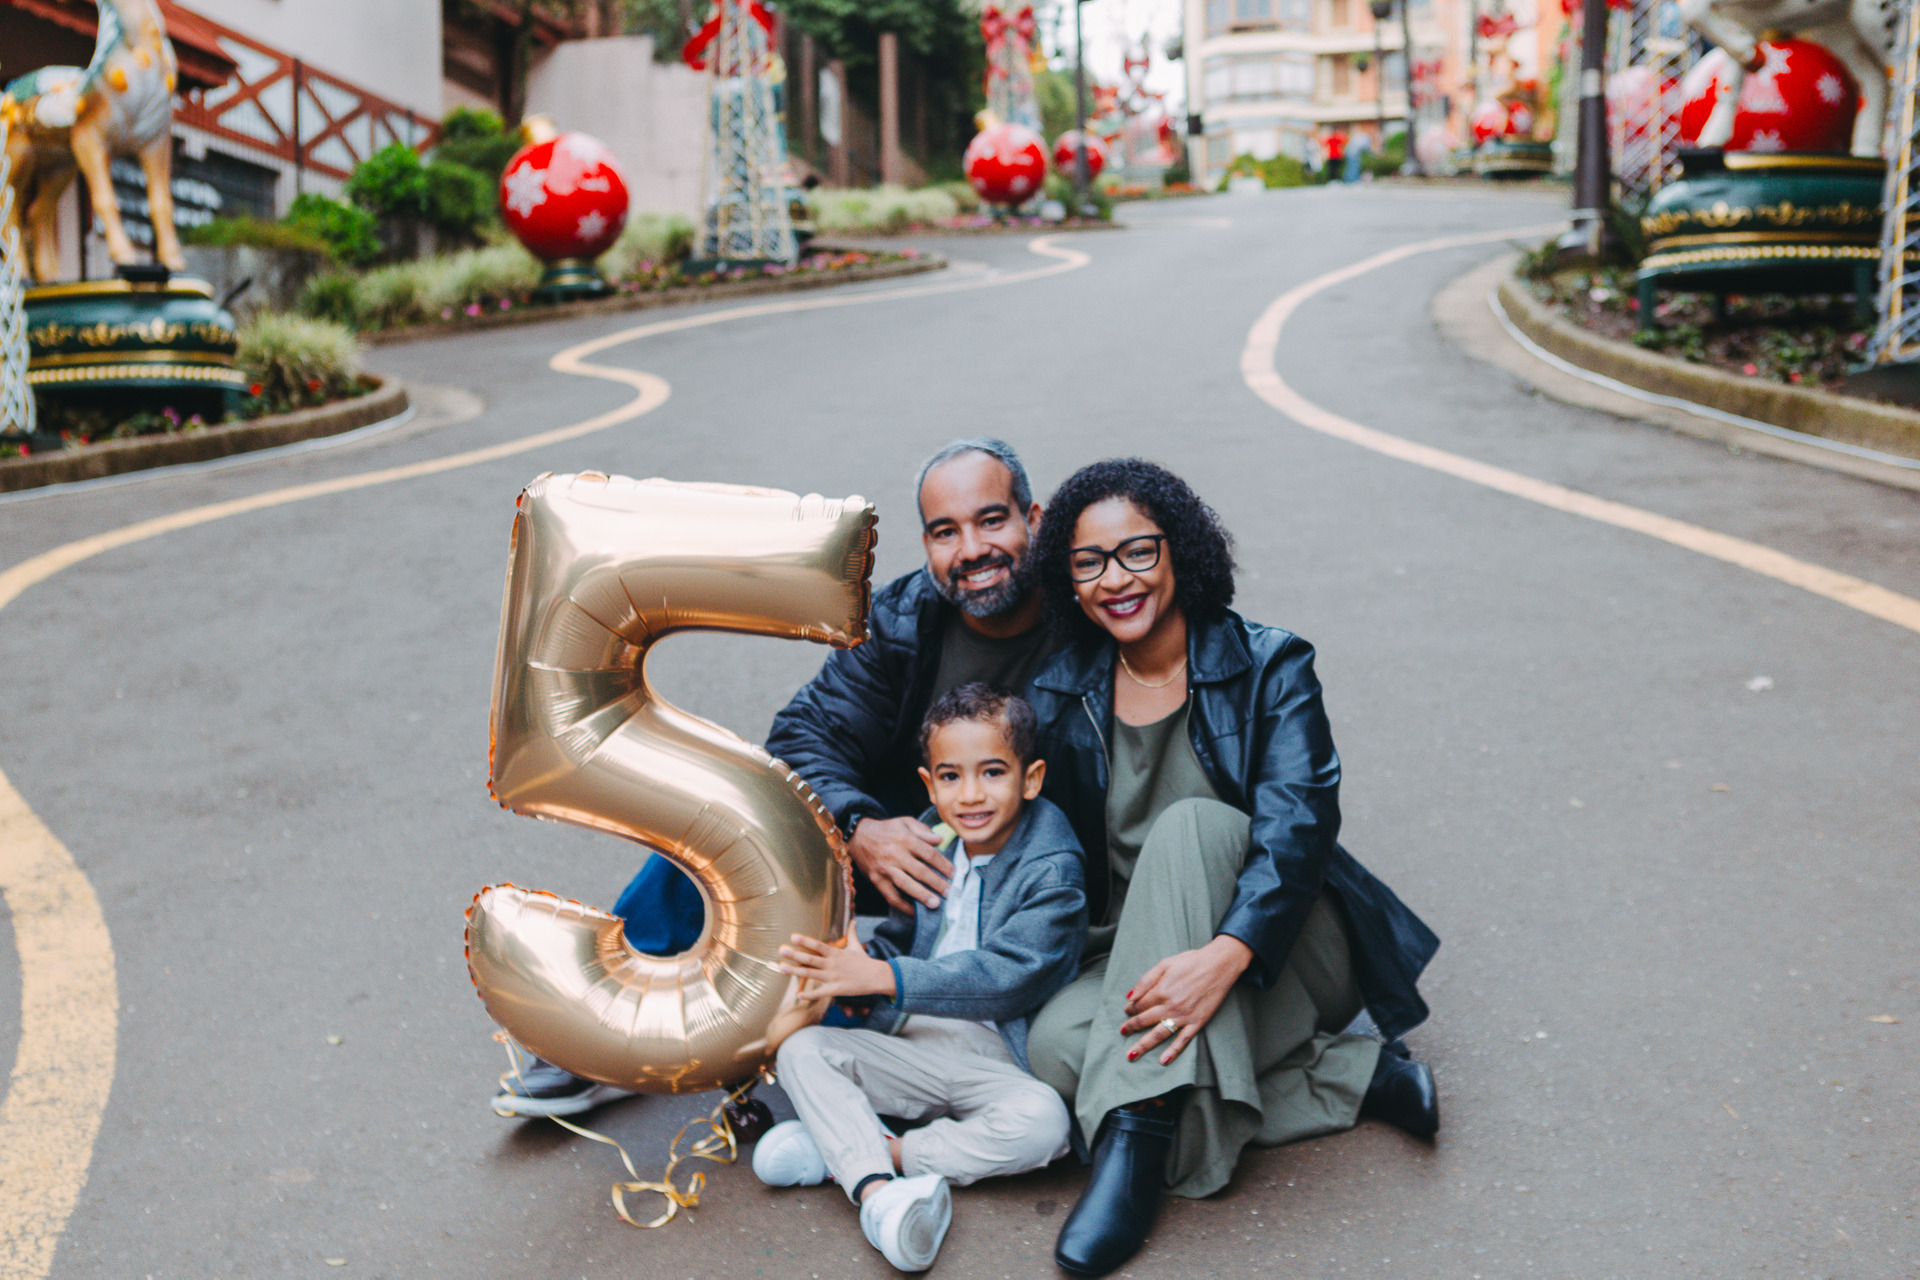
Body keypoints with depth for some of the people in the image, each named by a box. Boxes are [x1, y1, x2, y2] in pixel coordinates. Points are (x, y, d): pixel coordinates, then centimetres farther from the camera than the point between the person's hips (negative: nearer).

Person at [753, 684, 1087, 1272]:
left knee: (1042, 1122, -34)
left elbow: (1004, 977, -22)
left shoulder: (1052, 871, -11)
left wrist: (881, 977, -27)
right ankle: (876, 1190, -35)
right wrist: (852, 964, -7)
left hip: (1003, 1063, -5)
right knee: (802, 1048, -15)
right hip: (913, 1048, 5)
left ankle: (861, 1149, -22)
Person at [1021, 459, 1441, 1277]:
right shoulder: (1059, 698, 4)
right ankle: (1355, 1077, -17)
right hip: (1136, 960, 3)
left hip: (1280, 958, -3)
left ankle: (1138, 1133, -34)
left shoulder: (1268, 668, -6)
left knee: (1191, 823, -31)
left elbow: (1298, 823, -21)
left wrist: (1225, 955, -38)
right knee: (1057, 1045, -28)